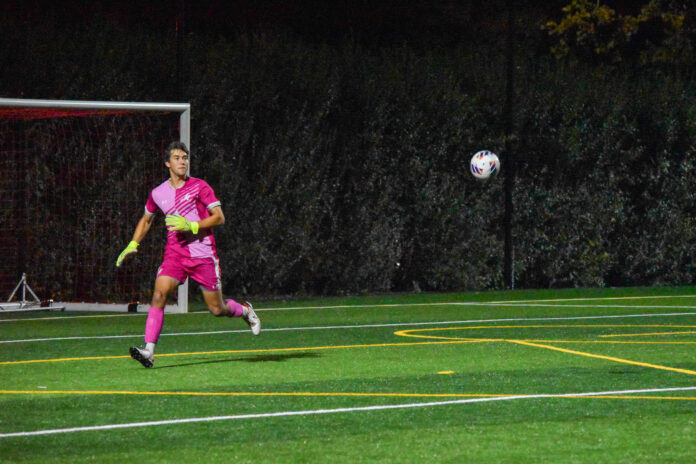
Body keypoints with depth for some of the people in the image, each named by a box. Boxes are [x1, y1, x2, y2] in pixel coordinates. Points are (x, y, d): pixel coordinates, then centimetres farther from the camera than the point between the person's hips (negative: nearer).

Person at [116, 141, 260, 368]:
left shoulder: (199, 187, -4)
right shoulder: (158, 193, 7)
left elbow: (219, 217, -8)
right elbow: (146, 219, 25)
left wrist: (191, 226, -20)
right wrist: (133, 244, 13)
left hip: (204, 255, -2)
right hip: (174, 254, 2)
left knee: (217, 309, 5)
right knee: (159, 295, -21)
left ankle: (245, 310, 40)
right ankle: (148, 351, -26)